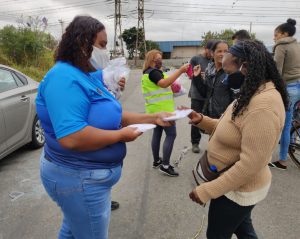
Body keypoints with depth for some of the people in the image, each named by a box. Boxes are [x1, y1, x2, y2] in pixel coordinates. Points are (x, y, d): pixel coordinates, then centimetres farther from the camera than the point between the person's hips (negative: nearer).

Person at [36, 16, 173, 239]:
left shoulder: (88, 76, 5)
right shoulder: (65, 78, -26)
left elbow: (110, 115, 8)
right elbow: (71, 138, -36)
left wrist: (153, 118, 2)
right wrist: (121, 135, -23)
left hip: (82, 173, 9)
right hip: (80, 178, -9)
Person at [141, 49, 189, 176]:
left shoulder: (148, 72, 19)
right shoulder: (153, 72, -14)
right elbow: (163, 83, -31)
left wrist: (171, 88, 16)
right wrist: (180, 71, -32)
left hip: (155, 109, 11)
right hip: (162, 109, -10)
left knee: (157, 133, 14)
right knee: (171, 134, -8)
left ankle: (156, 161, 22)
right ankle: (165, 165, -5)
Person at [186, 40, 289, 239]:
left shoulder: (262, 107, -32)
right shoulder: (253, 94, 2)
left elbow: (250, 165, -32)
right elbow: (232, 129, 8)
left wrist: (207, 191, -25)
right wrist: (202, 120, -7)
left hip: (237, 189, -9)